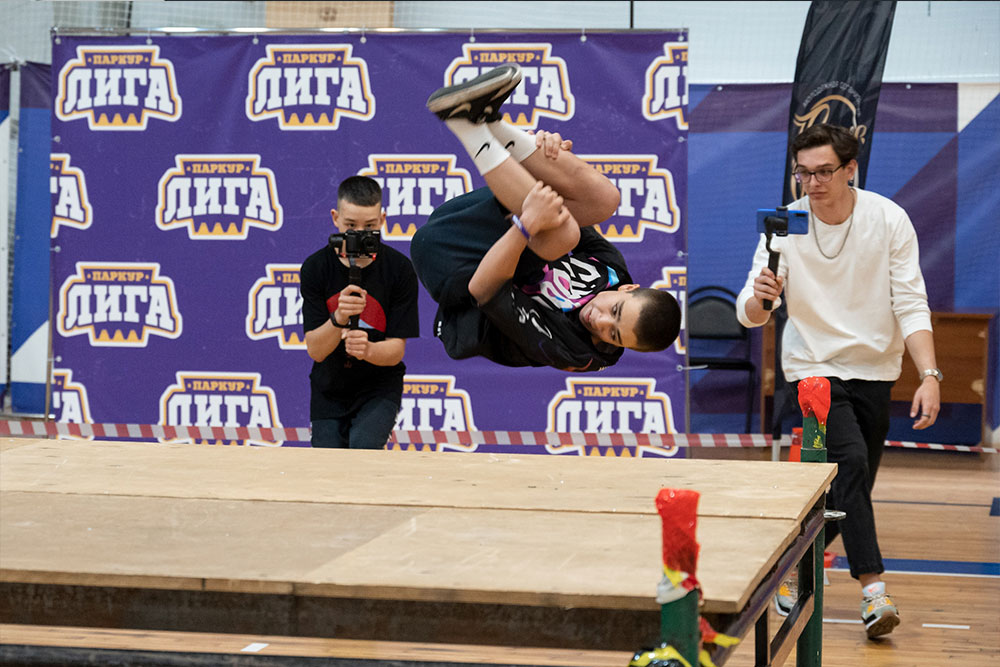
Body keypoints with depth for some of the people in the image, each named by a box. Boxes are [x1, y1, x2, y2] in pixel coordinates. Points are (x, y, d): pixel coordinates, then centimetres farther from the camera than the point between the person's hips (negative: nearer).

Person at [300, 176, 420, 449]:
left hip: (379, 387, -2)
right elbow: (315, 351, -14)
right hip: (329, 389, 2)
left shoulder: (399, 268, -12)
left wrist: (367, 349, -36)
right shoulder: (315, 267, -10)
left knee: (363, 446, -28)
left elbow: (396, 349, -13)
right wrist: (338, 318, -35)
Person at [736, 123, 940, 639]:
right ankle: (873, 588, -26)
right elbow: (748, 314, -14)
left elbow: (911, 304, -10)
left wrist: (929, 375, -21)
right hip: (814, 368, -2)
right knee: (850, 462, -25)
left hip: (874, 370, 3)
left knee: (851, 489, 8)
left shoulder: (889, 219, -10)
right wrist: (760, 298, -38)